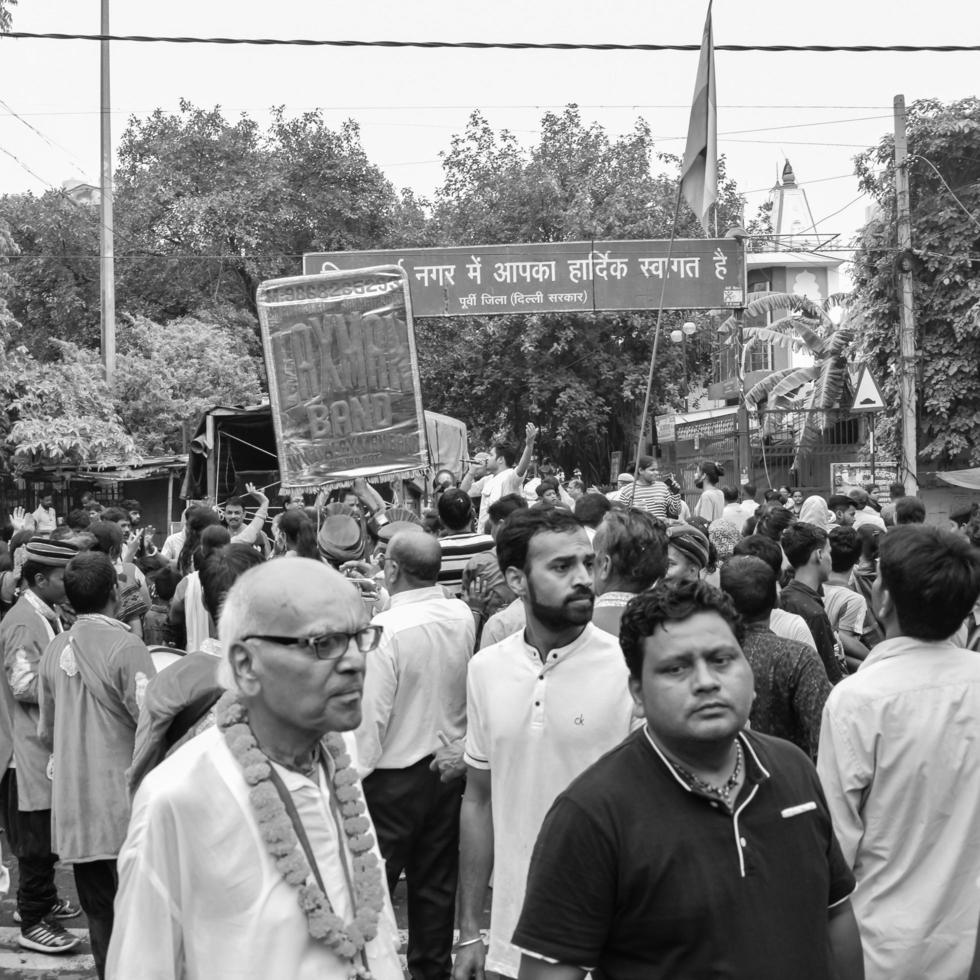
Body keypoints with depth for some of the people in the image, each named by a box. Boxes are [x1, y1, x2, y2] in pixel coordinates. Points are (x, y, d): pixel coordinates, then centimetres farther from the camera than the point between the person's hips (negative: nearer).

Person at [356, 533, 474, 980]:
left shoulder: (386, 628, -21)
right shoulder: (463, 617, -5)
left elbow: (371, 715, -19)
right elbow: (469, 694, 2)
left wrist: (352, 780, -12)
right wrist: (455, 747, 10)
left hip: (394, 775, -6)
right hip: (447, 770, 6)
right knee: (437, 883, 16)